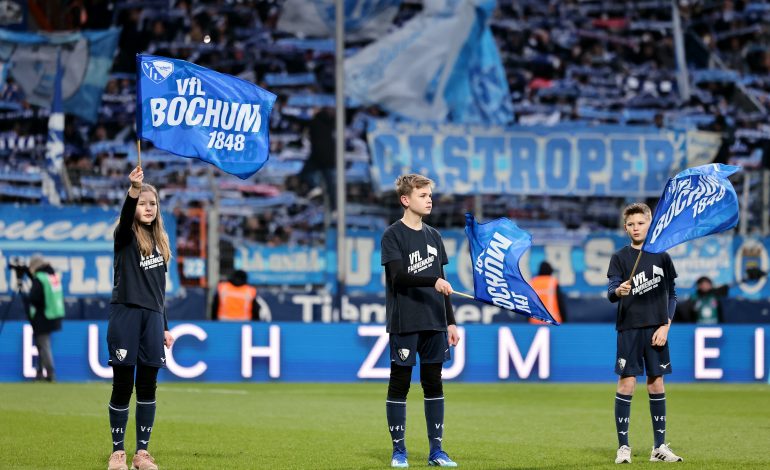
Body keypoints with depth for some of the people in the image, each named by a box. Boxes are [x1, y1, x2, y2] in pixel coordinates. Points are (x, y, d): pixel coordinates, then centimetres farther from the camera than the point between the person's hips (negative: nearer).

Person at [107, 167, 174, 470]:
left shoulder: (160, 241, 15)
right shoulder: (126, 237, -1)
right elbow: (126, 216, -26)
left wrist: (165, 327, 17)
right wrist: (133, 189, -44)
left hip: (152, 318, 5)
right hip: (125, 315, -5)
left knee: (148, 387, 4)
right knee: (122, 386, 0)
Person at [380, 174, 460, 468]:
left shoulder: (433, 236, 14)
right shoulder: (393, 235, -4)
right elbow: (398, 276, -17)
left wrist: (451, 322, 14)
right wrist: (433, 282, -29)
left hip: (434, 323, 5)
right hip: (404, 323, -5)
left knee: (434, 384, 6)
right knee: (399, 383, -1)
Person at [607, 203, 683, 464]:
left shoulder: (662, 257, 8)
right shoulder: (620, 257, 2)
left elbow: (672, 295, 10)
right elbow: (611, 293, -8)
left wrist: (665, 326, -2)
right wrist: (618, 291, -32)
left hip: (656, 329, 2)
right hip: (629, 329, -2)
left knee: (656, 384, 5)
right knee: (626, 384, -6)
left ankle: (659, 447, 11)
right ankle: (623, 447, 0)